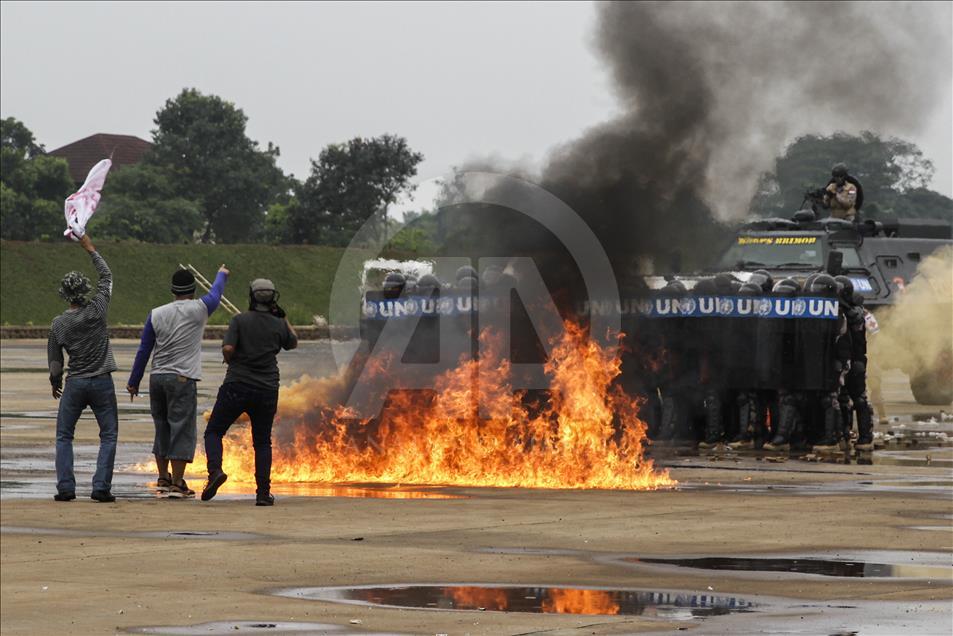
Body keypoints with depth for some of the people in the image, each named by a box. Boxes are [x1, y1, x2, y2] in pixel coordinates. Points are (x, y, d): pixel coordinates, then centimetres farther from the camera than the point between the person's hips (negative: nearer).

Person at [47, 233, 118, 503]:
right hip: (102, 382, -1)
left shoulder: (58, 323, -4)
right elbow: (107, 276, 6)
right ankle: (101, 487, -6)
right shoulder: (97, 310, -9)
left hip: (74, 384, 1)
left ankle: (65, 487, 1)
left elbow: (54, 359, 4)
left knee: (64, 436, 11)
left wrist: (55, 383, 21)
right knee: (109, 435, 5)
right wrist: (91, 249, 14)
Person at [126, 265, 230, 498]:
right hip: (182, 379, -5)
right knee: (181, 431, -3)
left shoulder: (156, 314, 5)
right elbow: (215, 295, 19)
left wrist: (134, 381, 16)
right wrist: (222, 275, 41)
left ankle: (163, 479, 21)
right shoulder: (199, 310, -3)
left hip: (157, 378, 5)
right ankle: (177, 484, -5)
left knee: (162, 429, 15)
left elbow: (143, 350, 8)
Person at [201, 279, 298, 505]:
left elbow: (227, 349, -16)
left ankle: (215, 470, -18)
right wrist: (284, 318, 29)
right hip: (267, 389, 2)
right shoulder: (278, 325, 2)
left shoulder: (240, 320, -6)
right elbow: (293, 343, 22)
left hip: (236, 386, -2)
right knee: (262, 442, 12)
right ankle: (263, 493, 5)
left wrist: (231, 361, 5)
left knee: (214, 431, 9)